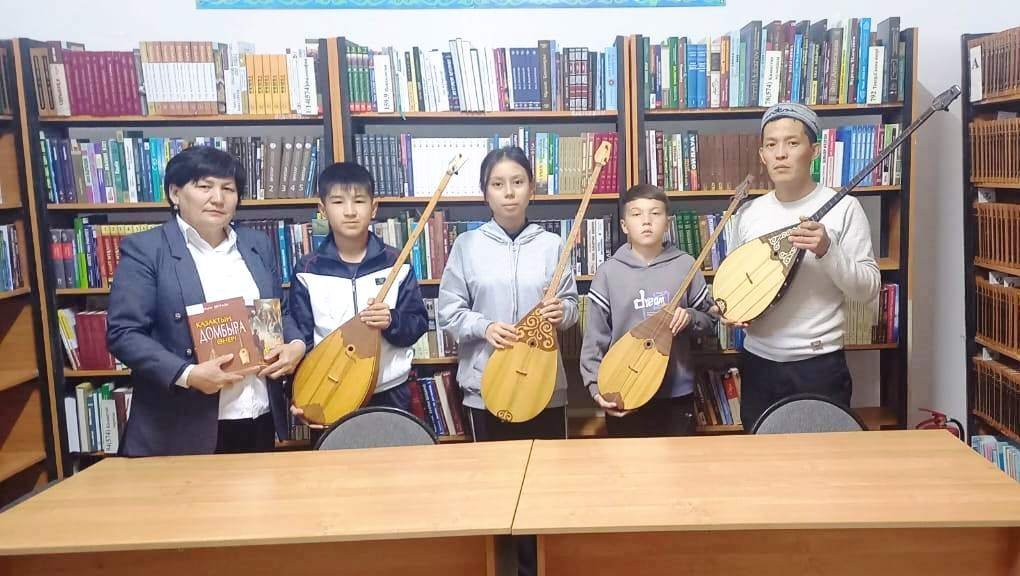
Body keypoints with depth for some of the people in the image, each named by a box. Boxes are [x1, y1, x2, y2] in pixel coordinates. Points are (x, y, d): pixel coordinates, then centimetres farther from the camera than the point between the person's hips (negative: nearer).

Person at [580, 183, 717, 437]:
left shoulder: (685, 265, -2)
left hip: (677, 394, 1)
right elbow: (595, 338, -2)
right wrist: (597, 388, -10)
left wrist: (690, 318, -14)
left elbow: (710, 320, 8)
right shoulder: (609, 272, -5)